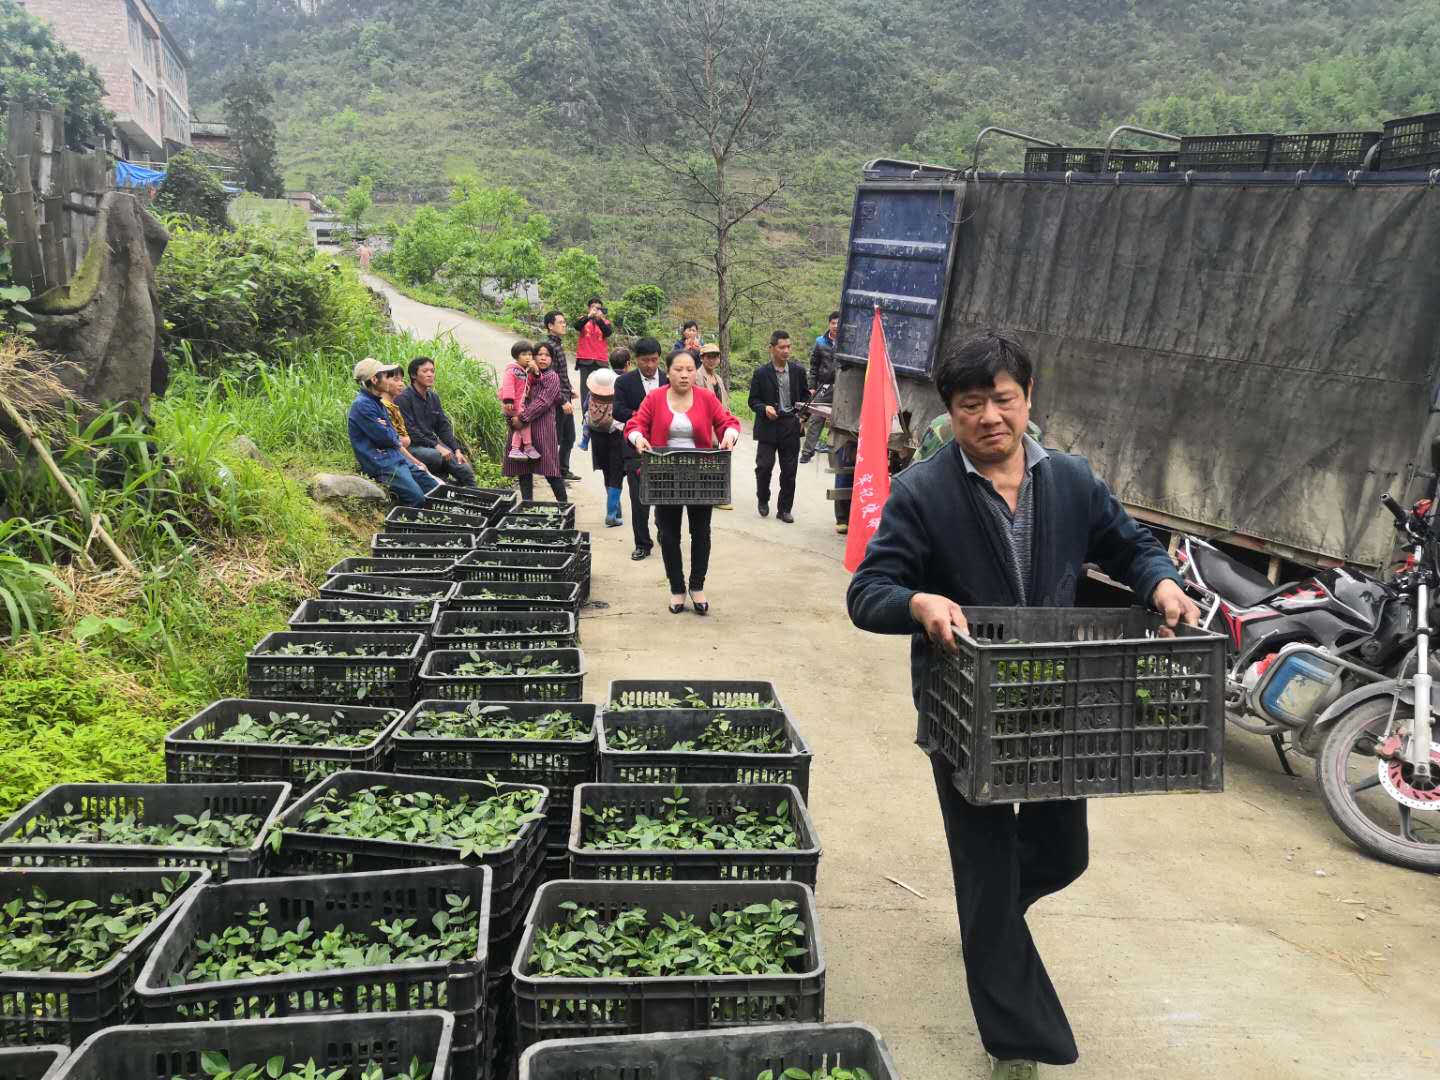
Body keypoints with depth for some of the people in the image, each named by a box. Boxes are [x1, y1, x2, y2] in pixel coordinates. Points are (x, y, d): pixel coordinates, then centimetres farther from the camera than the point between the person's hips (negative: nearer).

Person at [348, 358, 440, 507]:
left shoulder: (377, 402, 18)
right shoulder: (362, 405, -13)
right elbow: (384, 438, -15)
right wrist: (396, 438, 6)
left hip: (397, 458, 10)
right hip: (381, 463, -10)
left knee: (436, 489, 2)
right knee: (418, 499, -26)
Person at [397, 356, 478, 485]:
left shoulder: (433, 397, 15)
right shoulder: (403, 398, -9)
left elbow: (443, 426, 14)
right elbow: (410, 431, -16)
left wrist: (457, 450, 1)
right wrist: (437, 446, -20)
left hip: (433, 443, 7)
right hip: (412, 446, -7)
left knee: (466, 470, -11)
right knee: (436, 456, -37)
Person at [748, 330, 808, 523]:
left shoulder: (797, 371, 6)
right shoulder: (761, 374, -1)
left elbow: (804, 395, 16)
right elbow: (753, 401, 2)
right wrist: (765, 408, -18)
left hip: (791, 427, 2)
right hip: (768, 426, -2)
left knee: (789, 470, 4)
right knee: (764, 466, -7)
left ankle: (784, 509, 16)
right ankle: (763, 500, 19)